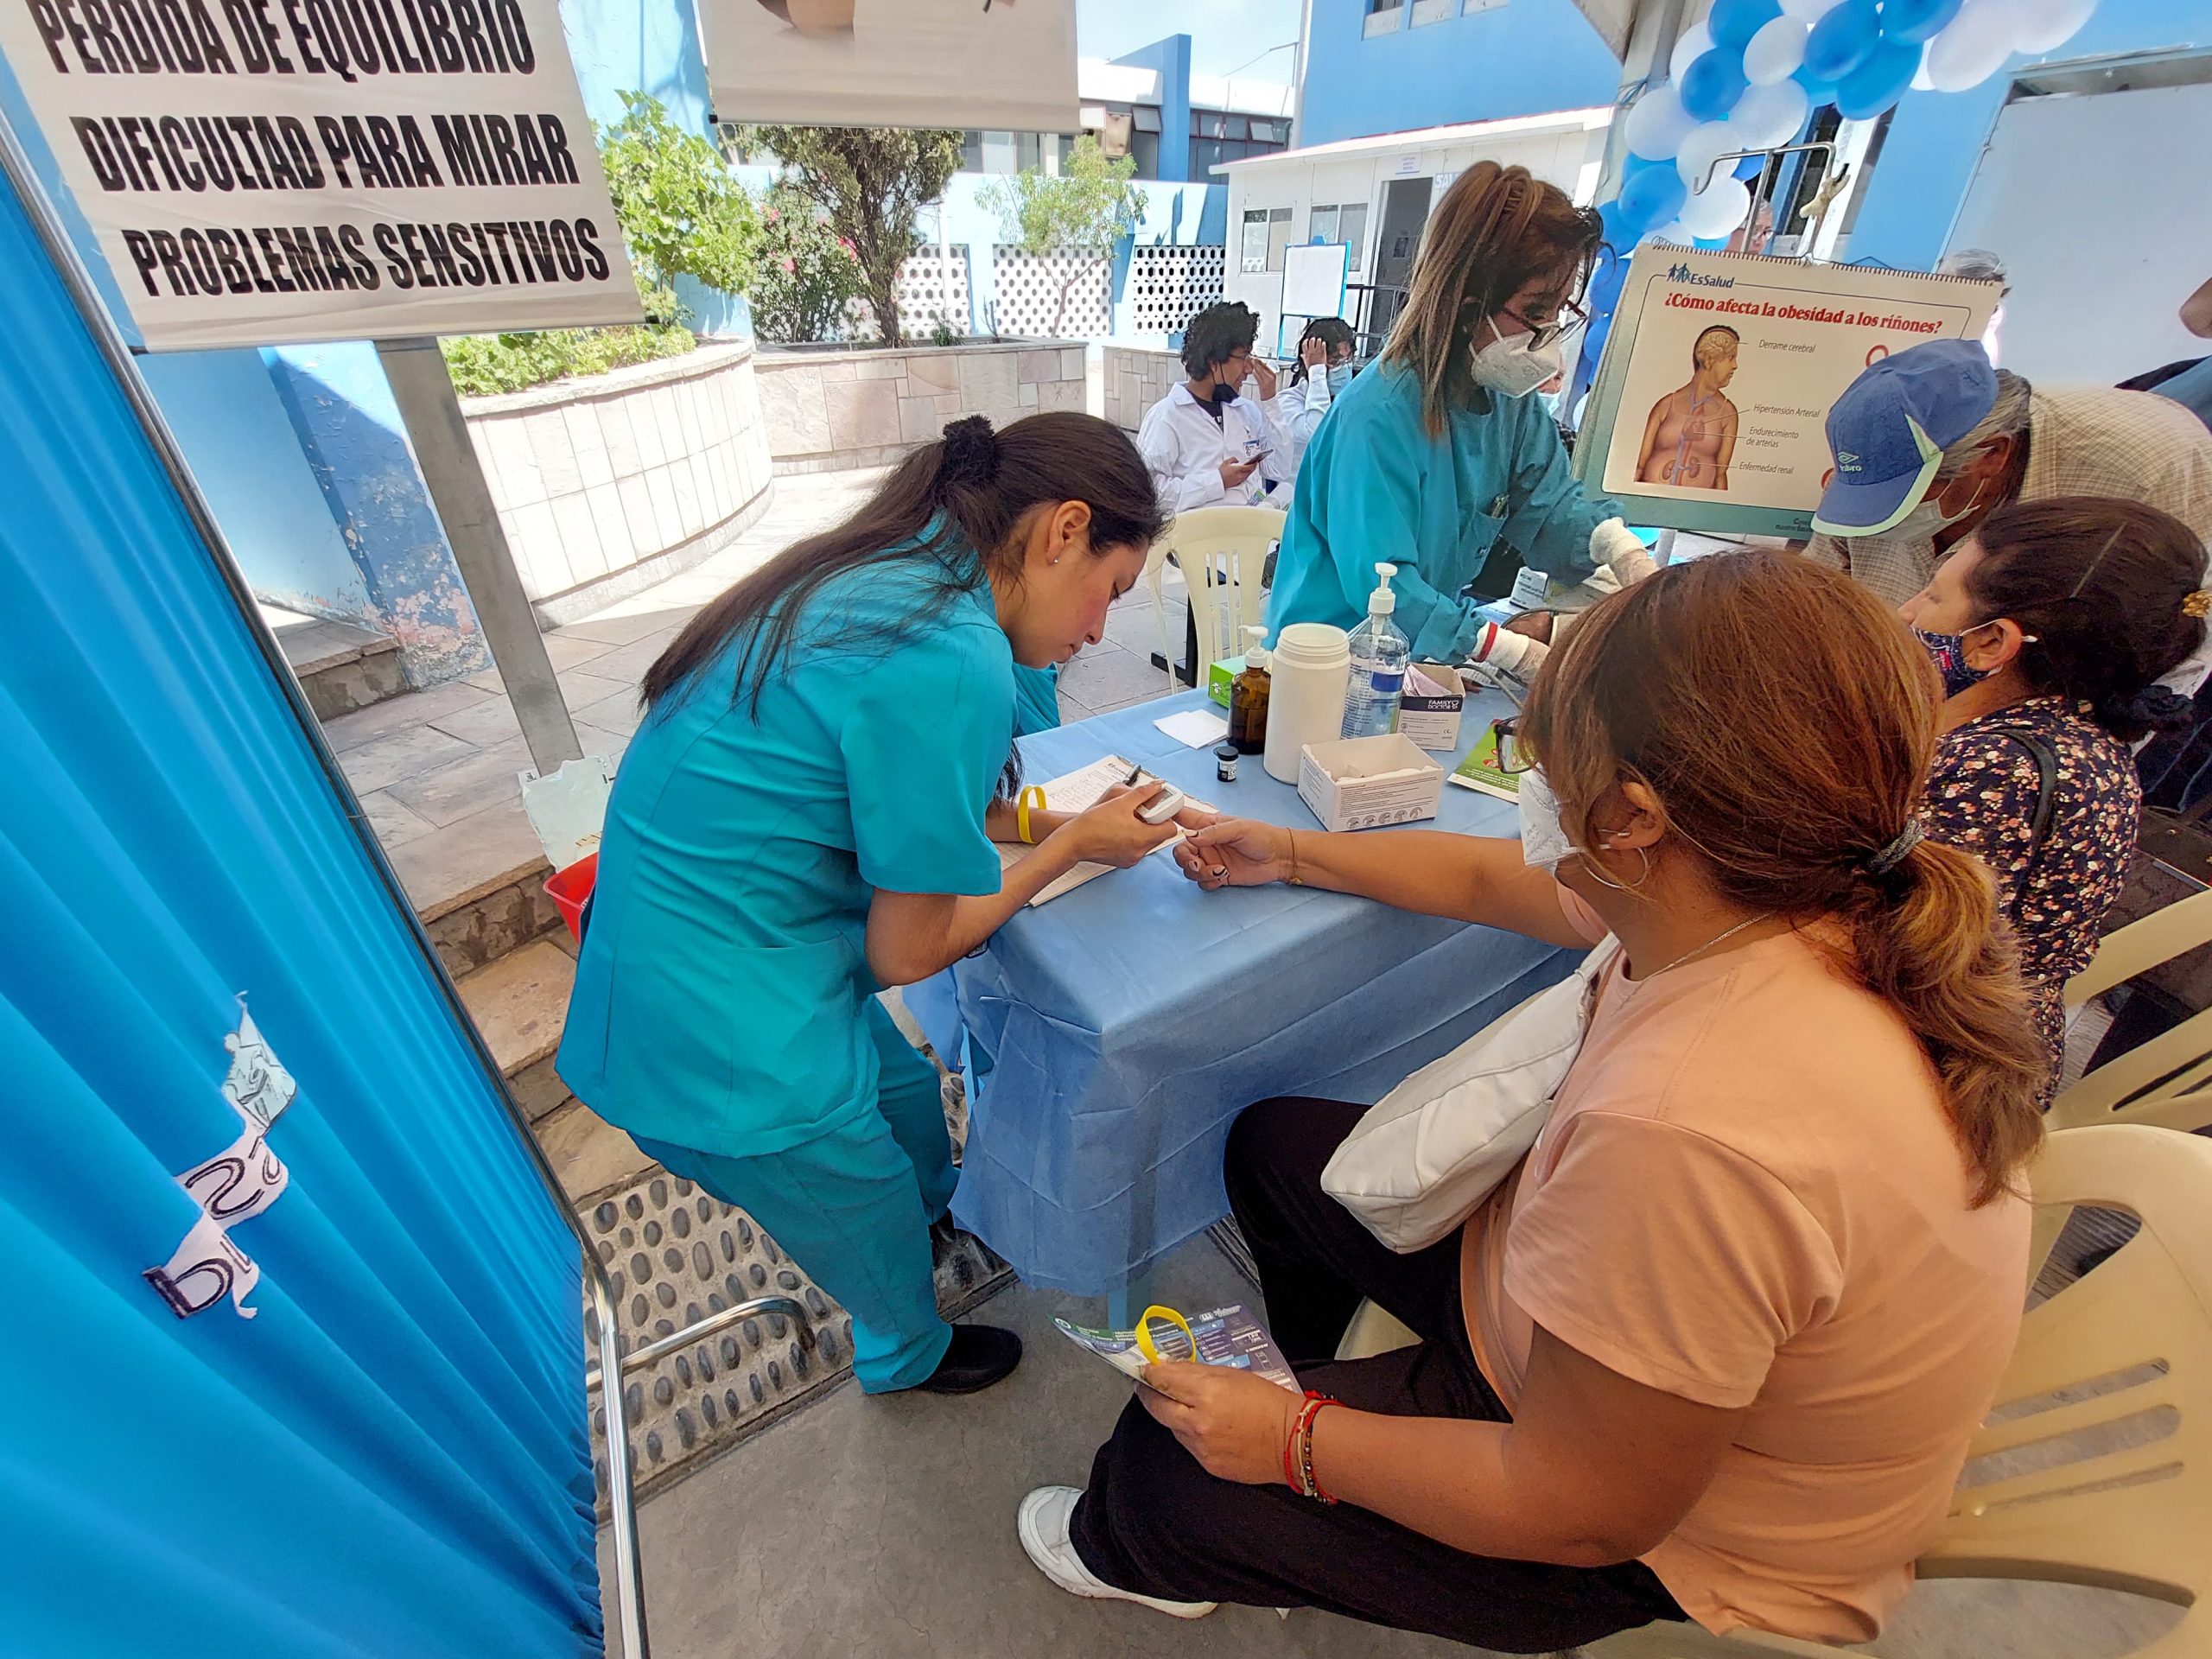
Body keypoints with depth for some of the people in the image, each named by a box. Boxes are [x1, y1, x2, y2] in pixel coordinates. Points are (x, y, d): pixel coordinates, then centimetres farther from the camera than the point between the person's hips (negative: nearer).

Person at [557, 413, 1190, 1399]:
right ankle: (908, 1356, 55)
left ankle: (941, 1209, 64)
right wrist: (1072, 848, -7)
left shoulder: (875, 574, -1)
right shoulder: (953, 660, -29)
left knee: (906, 1089, 31)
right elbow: (907, 951, -19)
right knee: (878, 1231, 21)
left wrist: (1045, 822, 5)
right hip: (725, 1041, -8)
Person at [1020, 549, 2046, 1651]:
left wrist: (1296, 1442, -14)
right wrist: (1293, 855, 10)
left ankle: (1130, 1556, 45)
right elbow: (1490, 878, 0)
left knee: (1173, 1463, 3)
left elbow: (1581, 1513, -29)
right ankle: (1339, 1384, 46)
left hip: (1664, 1546, -7)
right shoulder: (1811, 888, -15)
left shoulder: (1689, 1131, -45)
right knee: (1275, 1144, 14)